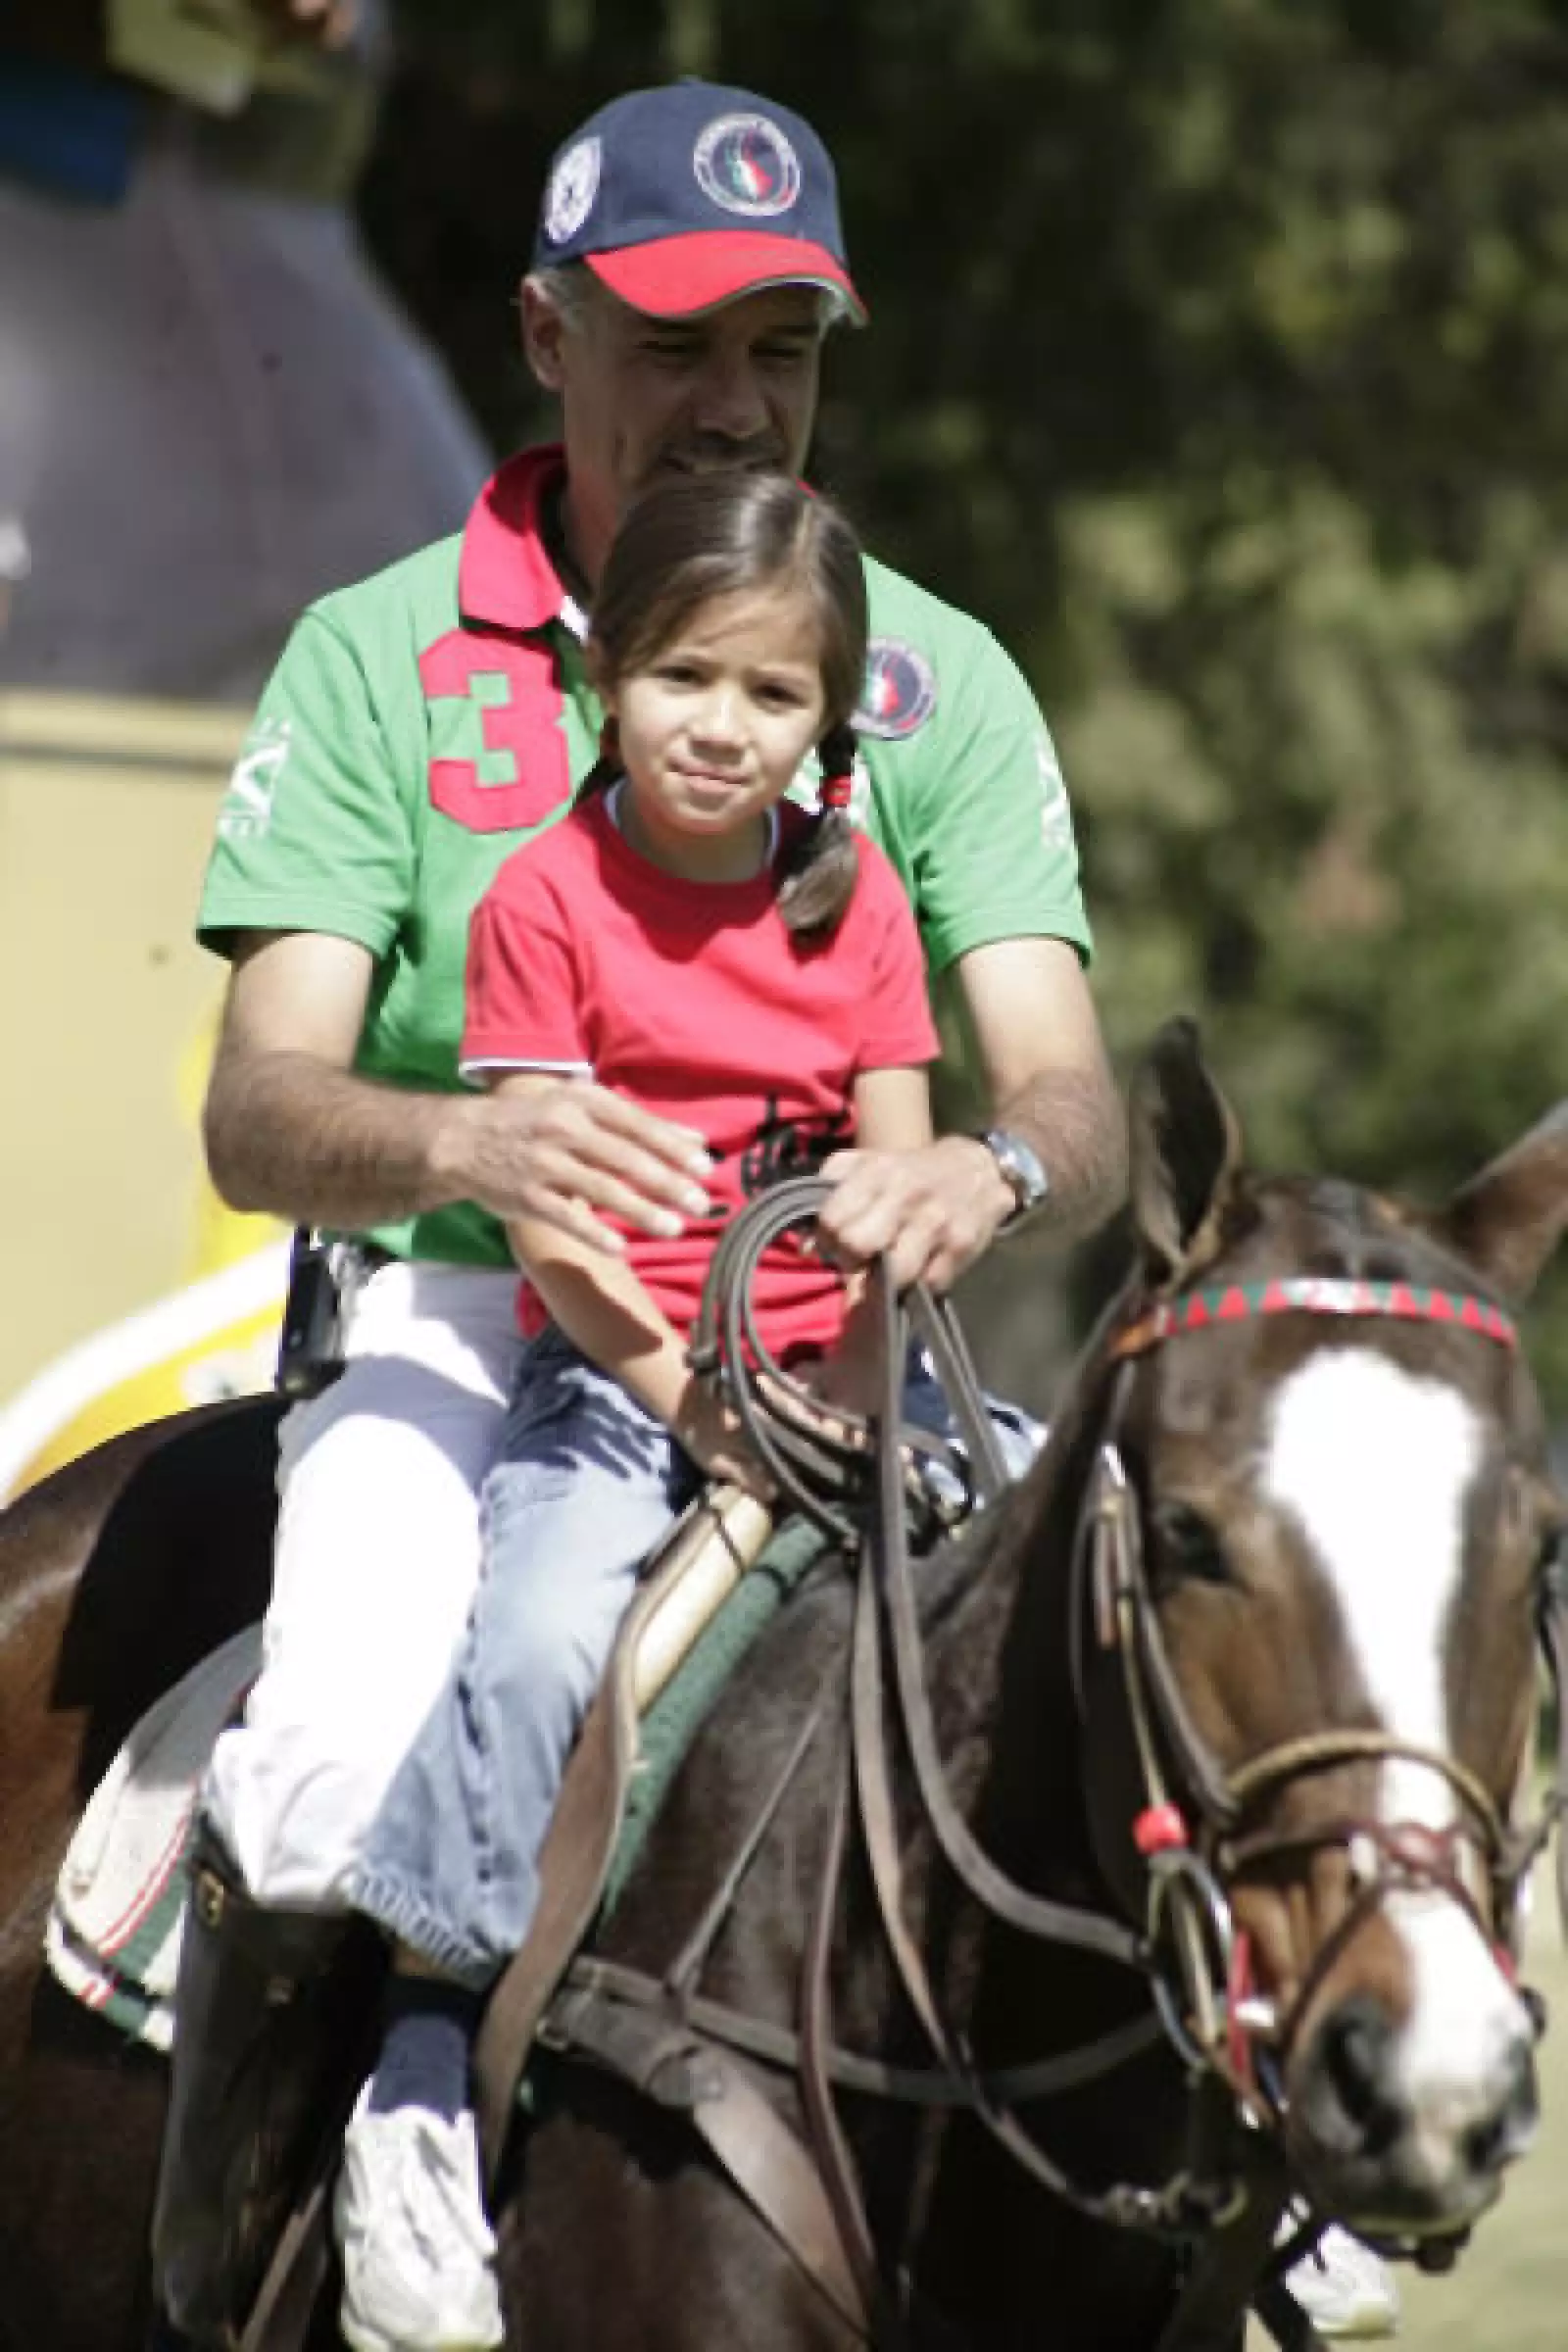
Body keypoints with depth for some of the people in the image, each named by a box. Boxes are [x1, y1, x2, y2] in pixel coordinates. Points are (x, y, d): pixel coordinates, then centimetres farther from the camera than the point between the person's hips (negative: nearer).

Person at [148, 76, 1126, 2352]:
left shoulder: (938, 680, 7)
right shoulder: (378, 660, 1)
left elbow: (1071, 1100, -2)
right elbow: (259, 1116, -8)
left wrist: (991, 1169, -29)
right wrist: (472, 1144, -32)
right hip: (466, 1321, -2)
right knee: (331, 1769, -29)